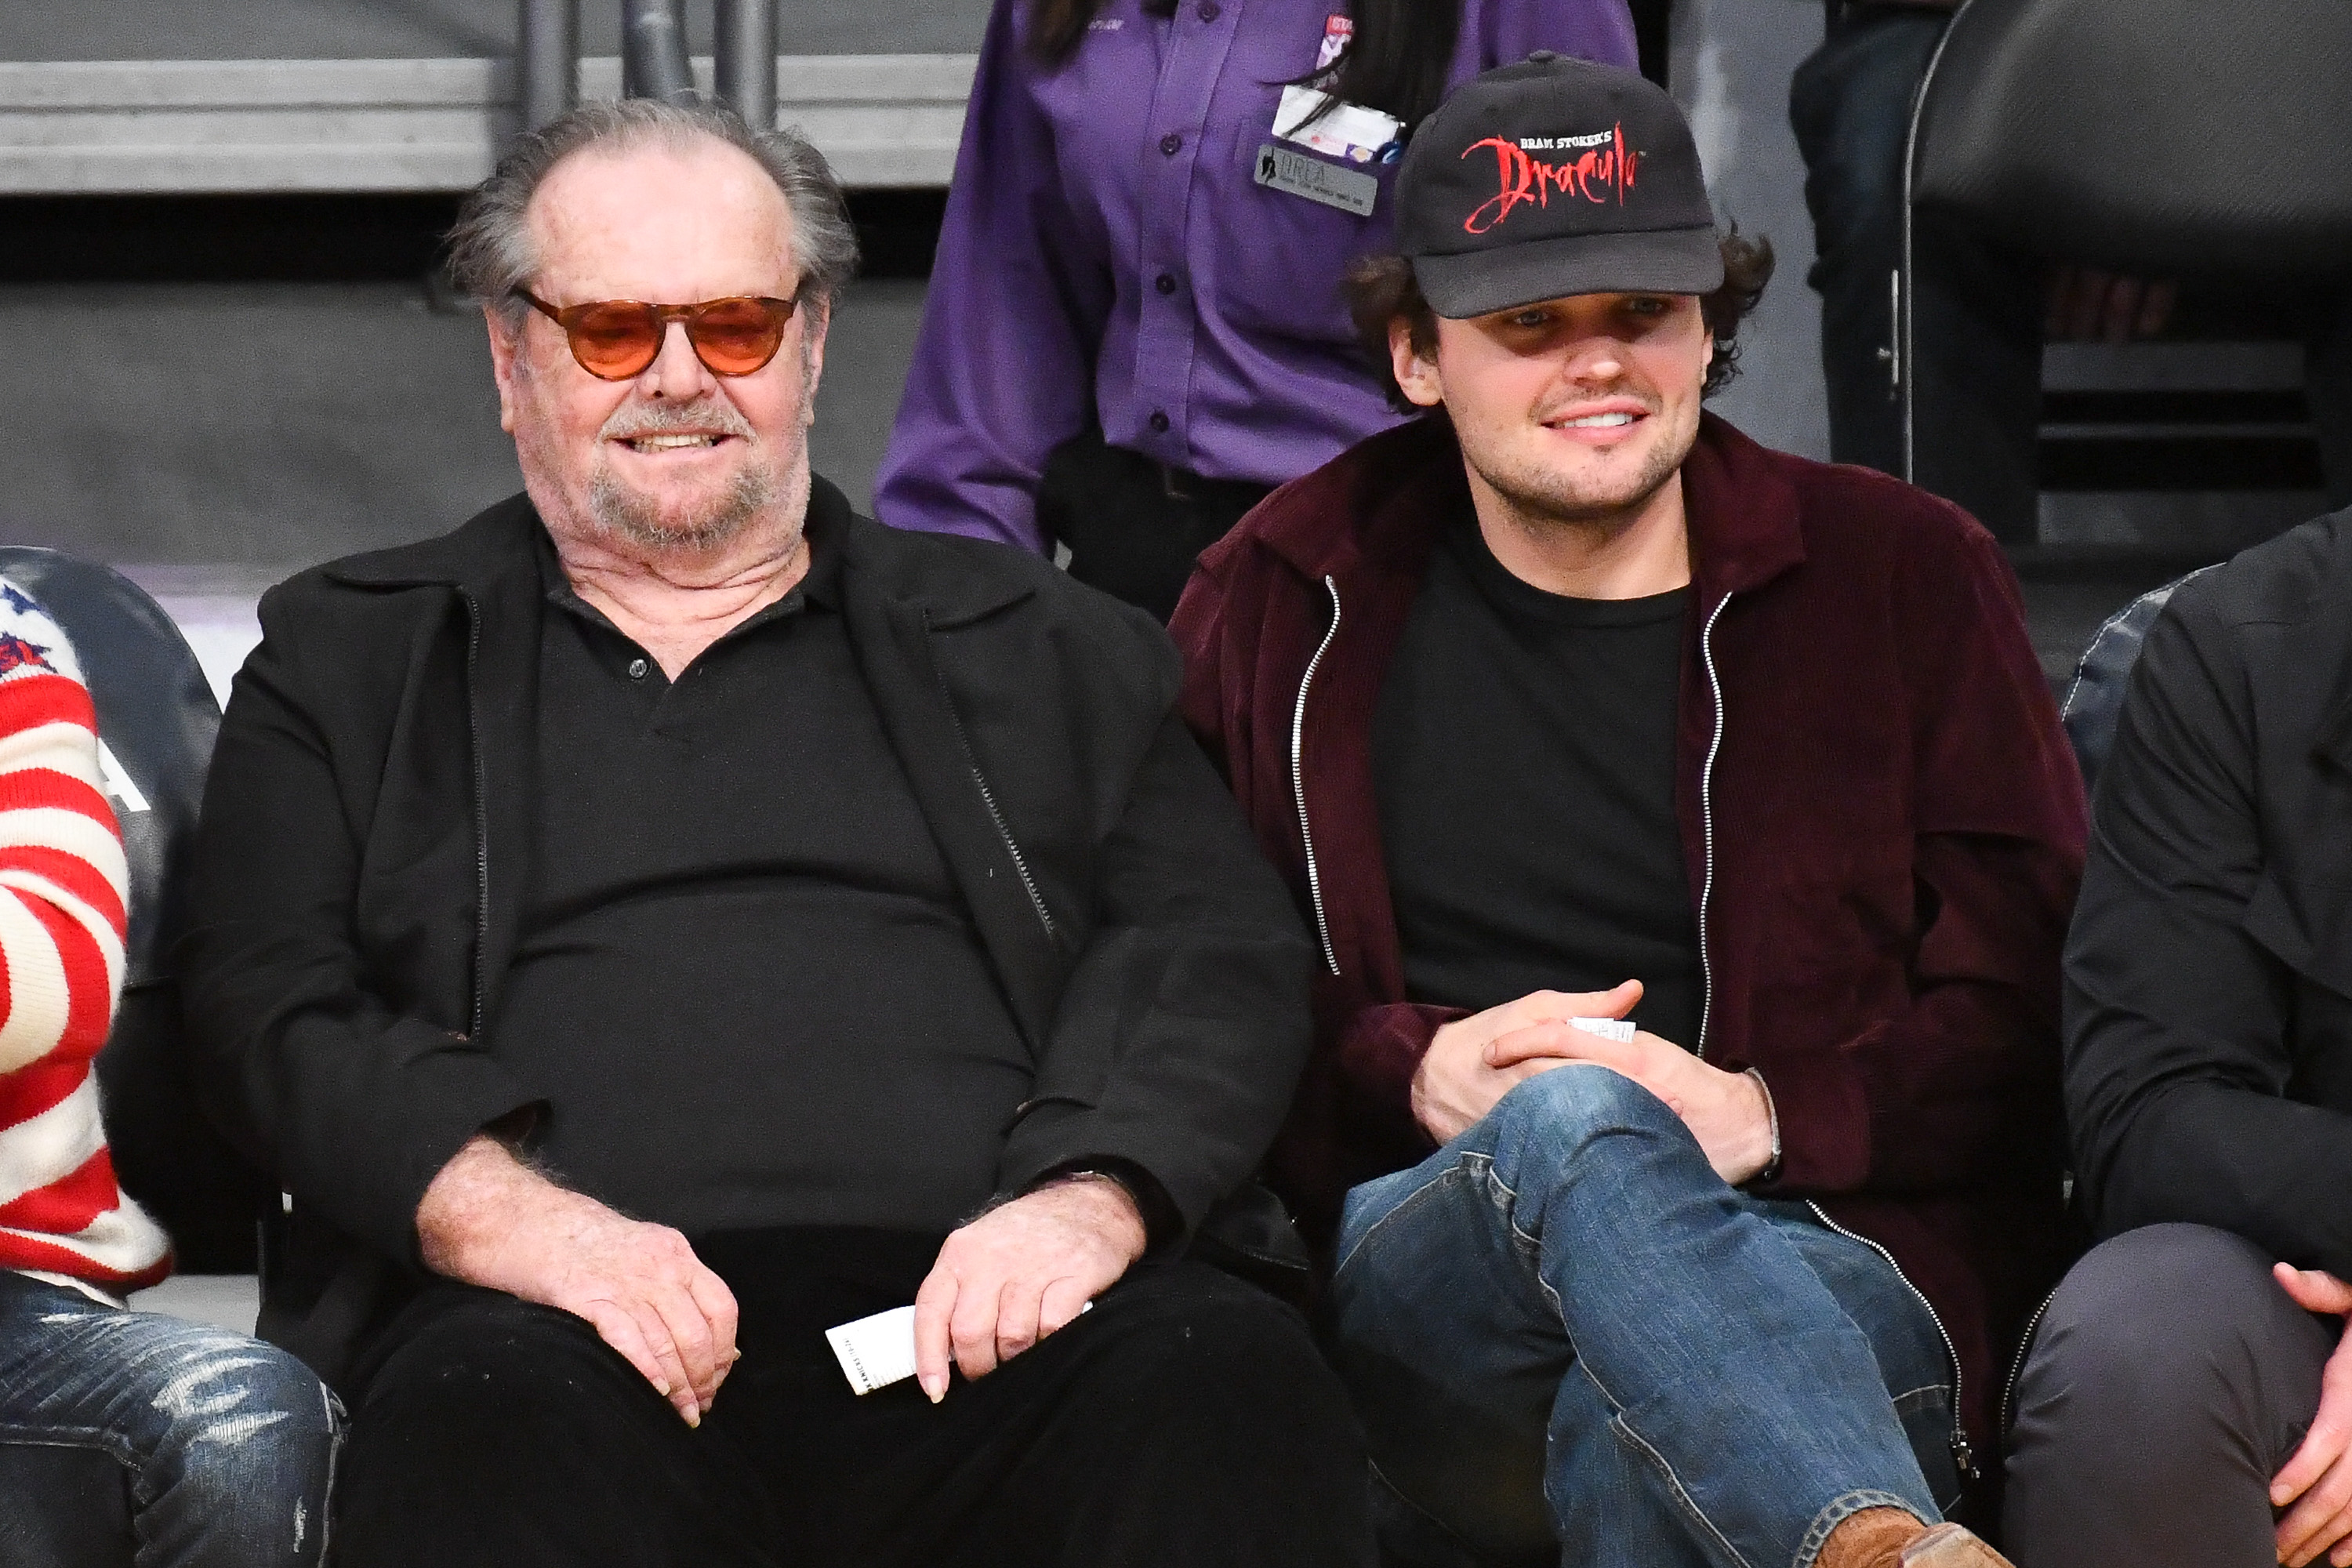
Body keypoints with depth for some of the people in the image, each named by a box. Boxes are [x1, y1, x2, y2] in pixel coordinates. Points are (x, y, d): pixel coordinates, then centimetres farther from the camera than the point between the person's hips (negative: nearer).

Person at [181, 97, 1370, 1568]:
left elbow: (1218, 950, 13)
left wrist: (1092, 1201, -9)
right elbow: (274, 1008, 10)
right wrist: (513, 1219, -11)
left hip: (971, 1313, 2)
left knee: (1238, 1382, -34)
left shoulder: (1033, 647, 25)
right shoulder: (345, 665, 23)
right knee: (498, 1429, -40)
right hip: (587, 1320, -1)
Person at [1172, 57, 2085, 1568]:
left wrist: (1772, 1110, -9)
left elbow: (2022, 1005, 9)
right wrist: (1414, 1076, -5)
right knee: (1577, 1124, -40)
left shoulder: (1900, 574, 16)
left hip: (1833, 1277, 0)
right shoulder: (1282, 608, 19)